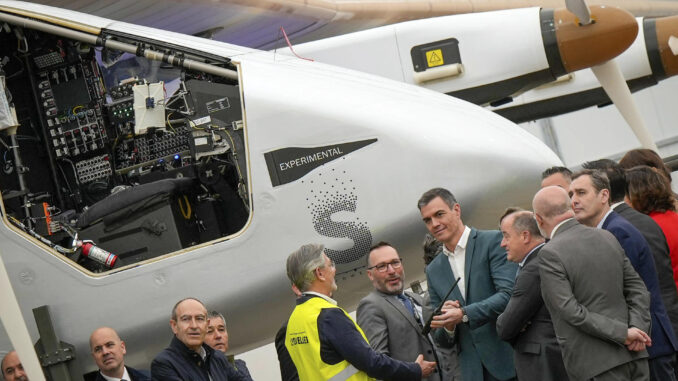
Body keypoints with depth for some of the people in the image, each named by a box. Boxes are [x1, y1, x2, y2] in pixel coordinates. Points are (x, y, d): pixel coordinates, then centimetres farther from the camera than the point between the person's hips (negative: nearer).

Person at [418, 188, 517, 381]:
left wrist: (463, 314, -21)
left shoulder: (493, 241, -2)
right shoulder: (434, 271, 15)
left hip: (508, 359, -5)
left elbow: (510, 294, -14)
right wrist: (449, 326, -8)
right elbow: (443, 341, 16)